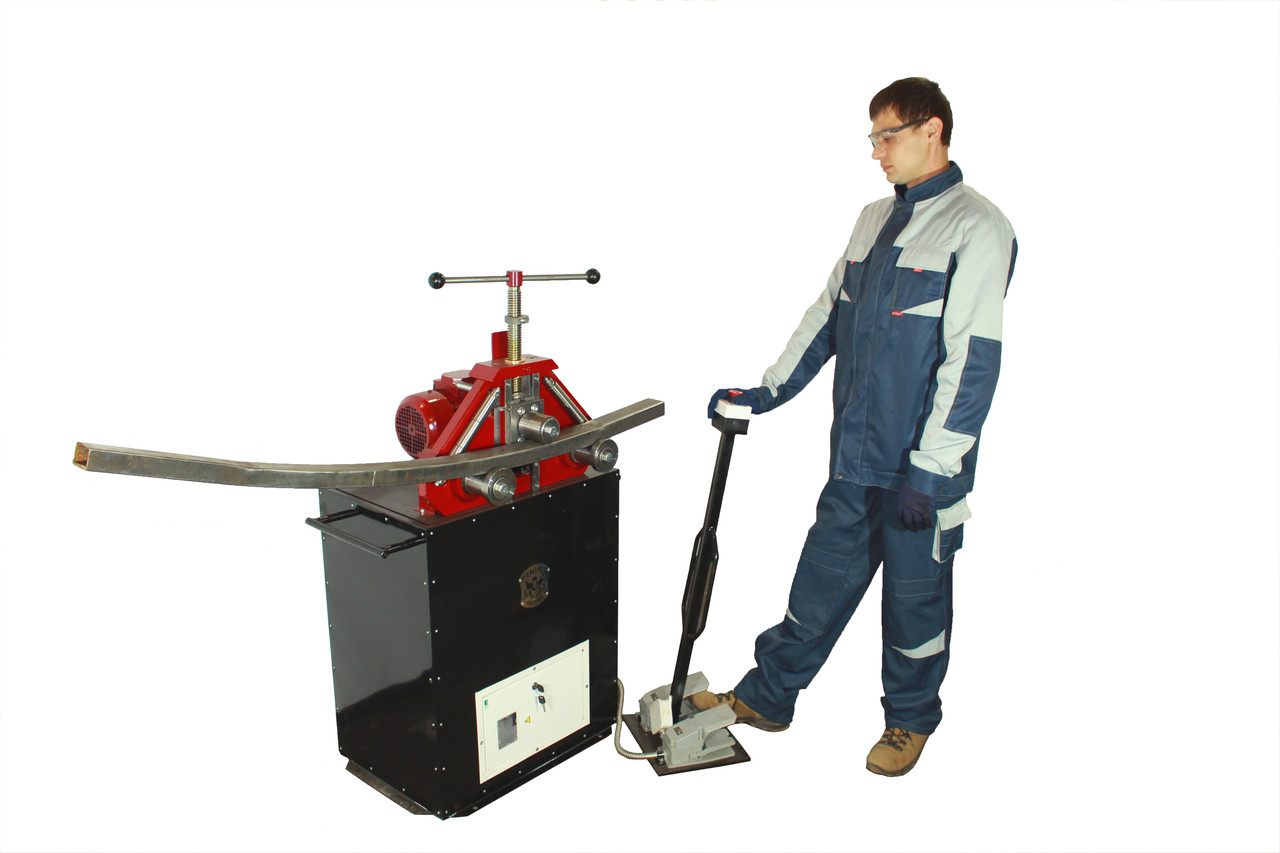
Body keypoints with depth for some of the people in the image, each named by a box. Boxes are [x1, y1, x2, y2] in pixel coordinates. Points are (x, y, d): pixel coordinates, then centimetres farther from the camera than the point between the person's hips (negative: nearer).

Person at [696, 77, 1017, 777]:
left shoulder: (977, 228, -12)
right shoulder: (875, 219, 12)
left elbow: (972, 359, -17)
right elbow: (827, 317, 18)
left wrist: (927, 470, -19)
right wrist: (767, 392, 14)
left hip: (922, 466, -6)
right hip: (855, 456, 6)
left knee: (914, 595, 11)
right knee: (821, 578, 15)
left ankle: (909, 720, 33)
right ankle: (766, 697, 30)